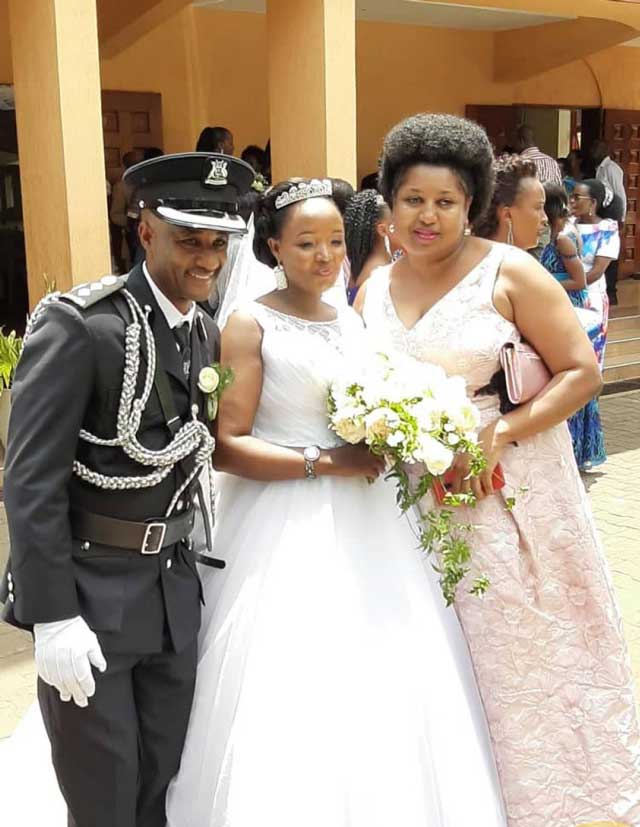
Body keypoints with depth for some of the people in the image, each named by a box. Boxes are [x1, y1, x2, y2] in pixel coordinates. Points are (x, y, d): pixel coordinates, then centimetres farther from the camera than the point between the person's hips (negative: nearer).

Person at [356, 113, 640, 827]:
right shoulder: (373, 289, 7)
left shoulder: (509, 272, -7)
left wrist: (499, 433, -20)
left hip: (510, 491, -4)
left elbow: (582, 371, -10)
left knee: (524, 652, 7)